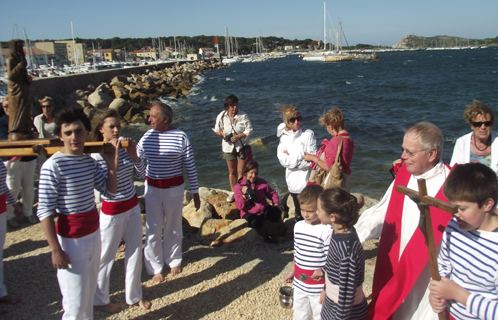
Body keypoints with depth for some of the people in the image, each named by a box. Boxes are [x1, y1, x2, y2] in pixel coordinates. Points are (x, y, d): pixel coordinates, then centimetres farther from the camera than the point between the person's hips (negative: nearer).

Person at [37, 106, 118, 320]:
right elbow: (44, 211, -17)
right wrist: (55, 250, -17)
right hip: (71, 240, -7)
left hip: (94, 234, 7)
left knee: (89, 294, 21)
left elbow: (109, 191, 7)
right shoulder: (53, 166, -18)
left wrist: (112, 165, -6)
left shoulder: (89, 161, 3)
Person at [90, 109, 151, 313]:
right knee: (106, 257, 9)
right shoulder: (96, 155, -18)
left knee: (135, 252, 15)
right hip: (112, 211, -6)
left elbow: (140, 175, 4)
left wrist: (134, 156, -12)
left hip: (133, 206, 6)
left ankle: (134, 296, 35)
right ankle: (100, 300, 32)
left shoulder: (125, 145, -1)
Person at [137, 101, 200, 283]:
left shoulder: (181, 137, -9)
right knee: (153, 228, 6)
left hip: (174, 188, -2)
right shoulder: (147, 136, -1)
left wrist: (195, 193, -2)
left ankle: (173, 260, 35)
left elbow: (190, 167, -4)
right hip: (152, 188, 2)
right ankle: (155, 268, 22)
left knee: (173, 227, 12)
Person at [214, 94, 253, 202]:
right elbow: (217, 130, 7)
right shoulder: (221, 116, -7)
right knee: (232, 171, 15)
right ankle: (233, 192, 31)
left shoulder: (243, 115, -14)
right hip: (228, 147, 2)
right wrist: (223, 134, -14)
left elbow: (249, 130, -11)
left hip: (241, 146, -2)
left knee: (241, 171, 3)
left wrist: (237, 136, -21)